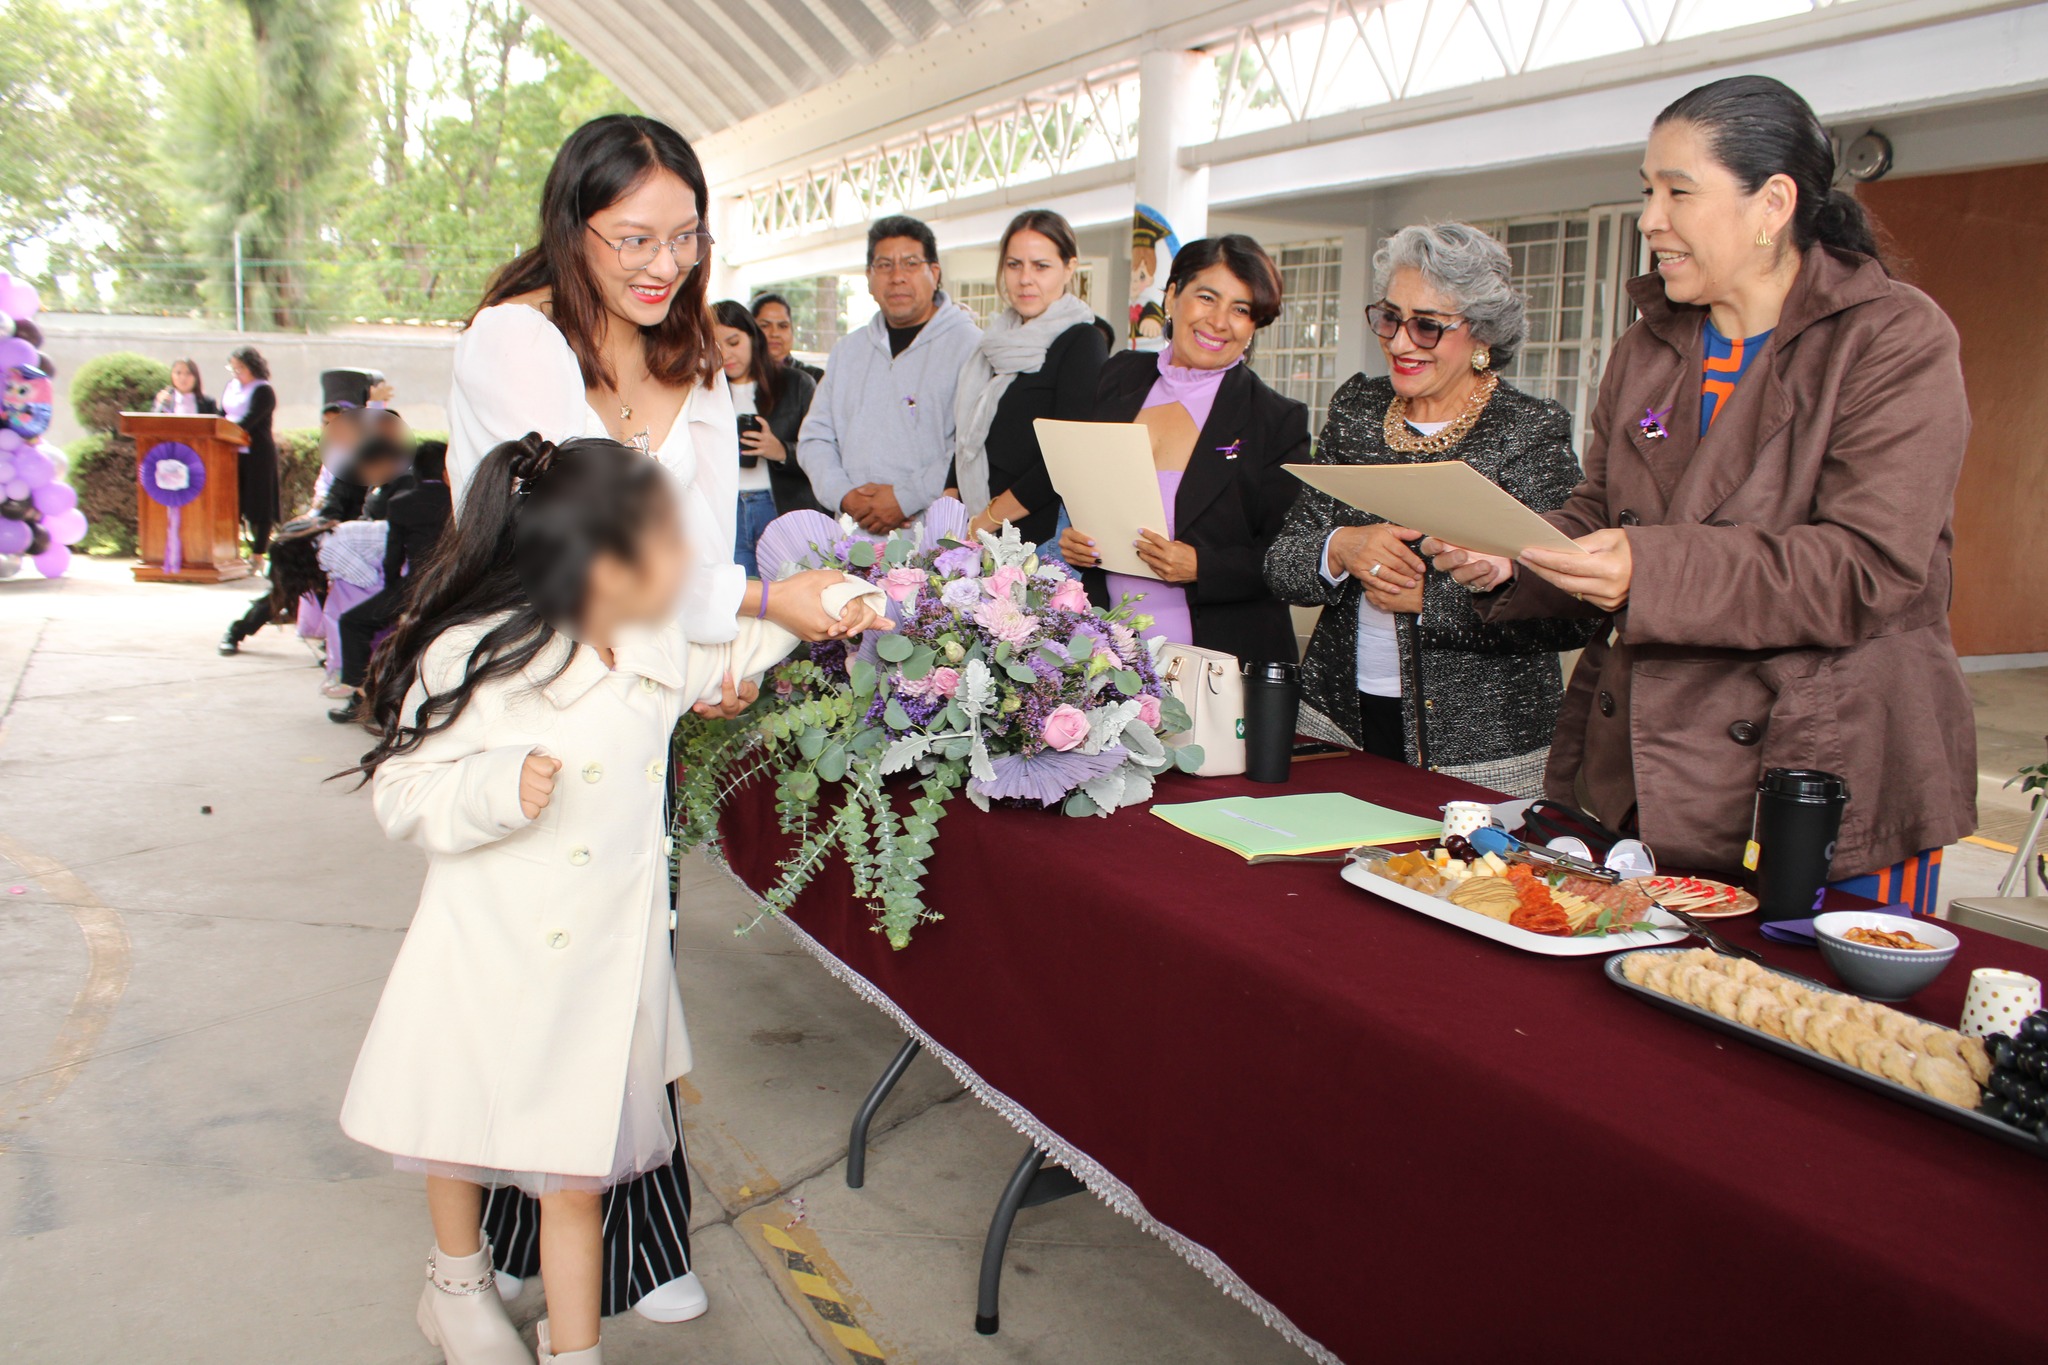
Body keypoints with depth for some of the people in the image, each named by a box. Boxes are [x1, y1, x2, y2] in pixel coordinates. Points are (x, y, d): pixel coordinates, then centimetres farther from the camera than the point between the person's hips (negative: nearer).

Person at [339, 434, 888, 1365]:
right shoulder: (475, 656, -19)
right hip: (488, 958, -3)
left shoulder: (656, 649, -2)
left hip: (601, 963, 3)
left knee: (578, 1169, 7)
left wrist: (816, 607, 15)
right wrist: (498, 787, -33)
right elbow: (402, 792, -15)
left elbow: (722, 659, 21)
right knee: (464, 1129, 22)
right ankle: (458, 1282, 50)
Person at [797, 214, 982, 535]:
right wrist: (844, 495, 0)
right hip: (853, 532, 5)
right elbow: (815, 438, 19)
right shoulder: (847, 351, 22)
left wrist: (907, 498, -14)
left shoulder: (969, 344, 1)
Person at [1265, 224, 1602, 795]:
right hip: (1339, 719, 4)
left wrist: (1427, 597, -18)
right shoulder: (1355, 409, 6)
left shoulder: (1533, 432, -9)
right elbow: (1281, 564, 3)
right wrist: (1341, 550, -17)